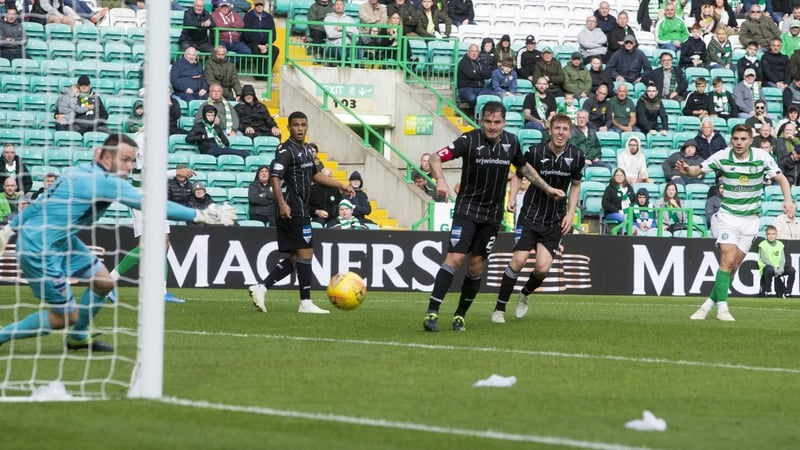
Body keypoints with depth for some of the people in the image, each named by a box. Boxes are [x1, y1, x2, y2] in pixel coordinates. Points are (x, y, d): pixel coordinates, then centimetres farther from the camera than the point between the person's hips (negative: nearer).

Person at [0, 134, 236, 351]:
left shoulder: (81, 171, 4)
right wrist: (201, 216, -23)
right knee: (66, 316, -1)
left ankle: (78, 336, 28)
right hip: (39, 249, -9)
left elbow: (40, 203, 12)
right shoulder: (106, 182, -22)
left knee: (103, 282, 9)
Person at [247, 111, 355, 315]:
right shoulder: (286, 151, -13)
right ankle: (305, 303, -4)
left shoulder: (306, 150, 16)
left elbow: (314, 174, 32)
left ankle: (261, 288, 7)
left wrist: (341, 186, 32)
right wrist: (282, 203, -37)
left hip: (301, 211, 10)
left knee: (295, 258, 10)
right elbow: (275, 177, -24)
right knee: (305, 252, -8)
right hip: (292, 211, -10)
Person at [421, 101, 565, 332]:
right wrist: (441, 180, -36)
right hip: (467, 208, -4)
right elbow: (435, 157, -18)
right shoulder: (470, 140, -13)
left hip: (492, 214, 4)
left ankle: (460, 316, 17)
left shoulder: (511, 142, 1)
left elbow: (523, 167, 21)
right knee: (455, 258, -18)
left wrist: (547, 188, 22)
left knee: (476, 266, 4)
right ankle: (432, 313, -18)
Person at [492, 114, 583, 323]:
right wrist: (512, 197, -11)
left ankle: (525, 294, 24)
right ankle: (499, 309, 0)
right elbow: (518, 174, 5)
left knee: (543, 268, -9)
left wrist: (570, 214, 2)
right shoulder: (535, 152, -11)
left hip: (555, 221, 2)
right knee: (518, 260, -14)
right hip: (530, 215, -2)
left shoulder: (576, 156, -3)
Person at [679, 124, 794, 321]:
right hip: (728, 215, -1)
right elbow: (699, 170, -1)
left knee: (734, 266, 1)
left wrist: (788, 200, -25)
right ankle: (722, 309, -15)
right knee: (728, 259, -17)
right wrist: (687, 170, -24)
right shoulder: (722, 157, -9)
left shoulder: (762, 157, -10)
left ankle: (709, 304, 12)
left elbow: (781, 178, -7)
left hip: (751, 218, 1)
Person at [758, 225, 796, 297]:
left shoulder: (780, 244, 11)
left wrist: (781, 268, -18)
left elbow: (782, 258, 3)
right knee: (769, 269, -39)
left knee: (792, 270, -17)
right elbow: (765, 259, -14)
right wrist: (774, 268, -26)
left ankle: (787, 293, -8)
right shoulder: (763, 245, -3)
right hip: (766, 266, -5)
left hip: (778, 267, 5)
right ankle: (768, 291, -22)